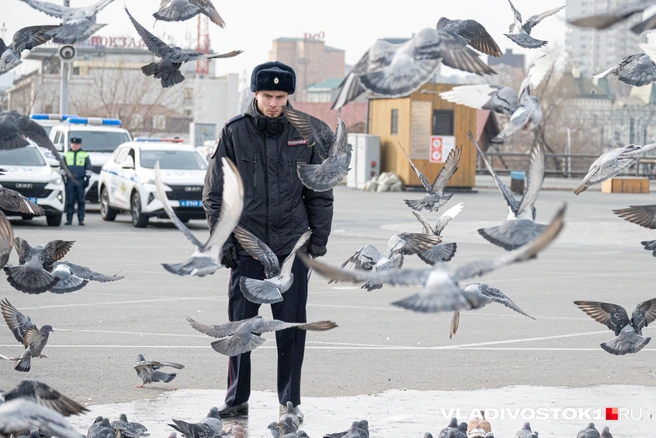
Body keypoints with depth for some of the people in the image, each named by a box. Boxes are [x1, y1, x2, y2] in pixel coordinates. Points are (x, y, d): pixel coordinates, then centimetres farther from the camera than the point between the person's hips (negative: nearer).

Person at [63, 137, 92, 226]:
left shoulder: (85, 155, 8)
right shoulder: (66, 154, 12)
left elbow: (89, 168, 8)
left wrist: (87, 178, 0)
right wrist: (63, 178, 6)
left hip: (80, 181, -1)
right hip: (69, 181, 1)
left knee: (81, 201, -1)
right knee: (69, 201, -1)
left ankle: (81, 219, 2)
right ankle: (69, 219, 3)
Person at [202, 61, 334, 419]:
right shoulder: (234, 133, 0)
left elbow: (320, 193, 10)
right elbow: (215, 192, 4)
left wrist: (318, 241, 5)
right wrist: (223, 240, -3)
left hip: (292, 245, 1)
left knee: (291, 326, 2)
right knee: (240, 324, 3)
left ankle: (290, 401, 11)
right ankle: (237, 399, 13)